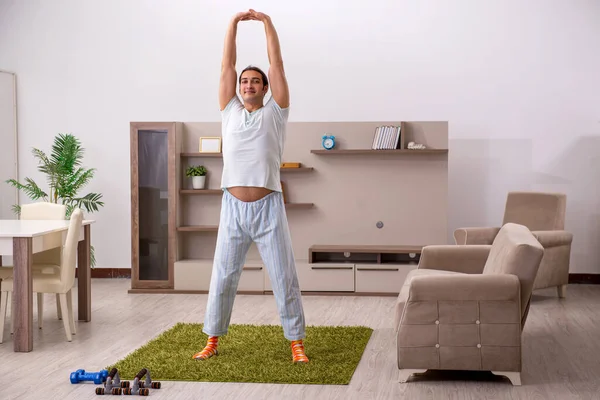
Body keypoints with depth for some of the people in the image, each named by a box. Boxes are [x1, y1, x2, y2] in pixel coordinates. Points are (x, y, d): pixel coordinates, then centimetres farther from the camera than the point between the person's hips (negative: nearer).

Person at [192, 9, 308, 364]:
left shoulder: (275, 112, 6)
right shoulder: (230, 111, 12)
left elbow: (277, 64, 2)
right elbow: (226, 66, 8)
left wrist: (267, 22, 2)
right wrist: (234, 23, 6)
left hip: (268, 207, -2)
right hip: (233, 207, 2)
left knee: (285, 279, 1)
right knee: (222, 277, 8)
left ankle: (297, 342, 11)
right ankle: (213, 341, 21)